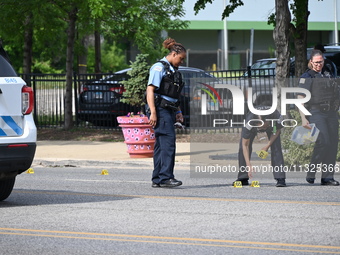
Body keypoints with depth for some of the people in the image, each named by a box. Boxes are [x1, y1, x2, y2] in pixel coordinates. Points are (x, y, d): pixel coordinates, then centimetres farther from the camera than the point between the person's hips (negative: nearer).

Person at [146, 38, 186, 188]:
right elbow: (150, 90, -14)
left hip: (168, 110, 9)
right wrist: (153, 113, -21)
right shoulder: (159, 67, -7)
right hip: (159, 109, -9)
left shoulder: (172, 70, 21)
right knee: (168, 140, -17)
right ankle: (166, 177, -20)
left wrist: (178, 111, 19)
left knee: (161, 144, 8)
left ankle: (157, 180, 9)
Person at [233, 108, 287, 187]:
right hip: (253, 127, 0)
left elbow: (278, 130, -16)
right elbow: (245, 145, -36)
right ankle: (243, 178, -2)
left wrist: (267, 146, -24)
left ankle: (280, 179, -18)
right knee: (242, 148, -14)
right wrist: (248, 165, -44)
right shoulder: (249, 122, -44)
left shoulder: (277, 117, -42)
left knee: (276, 148, -19)